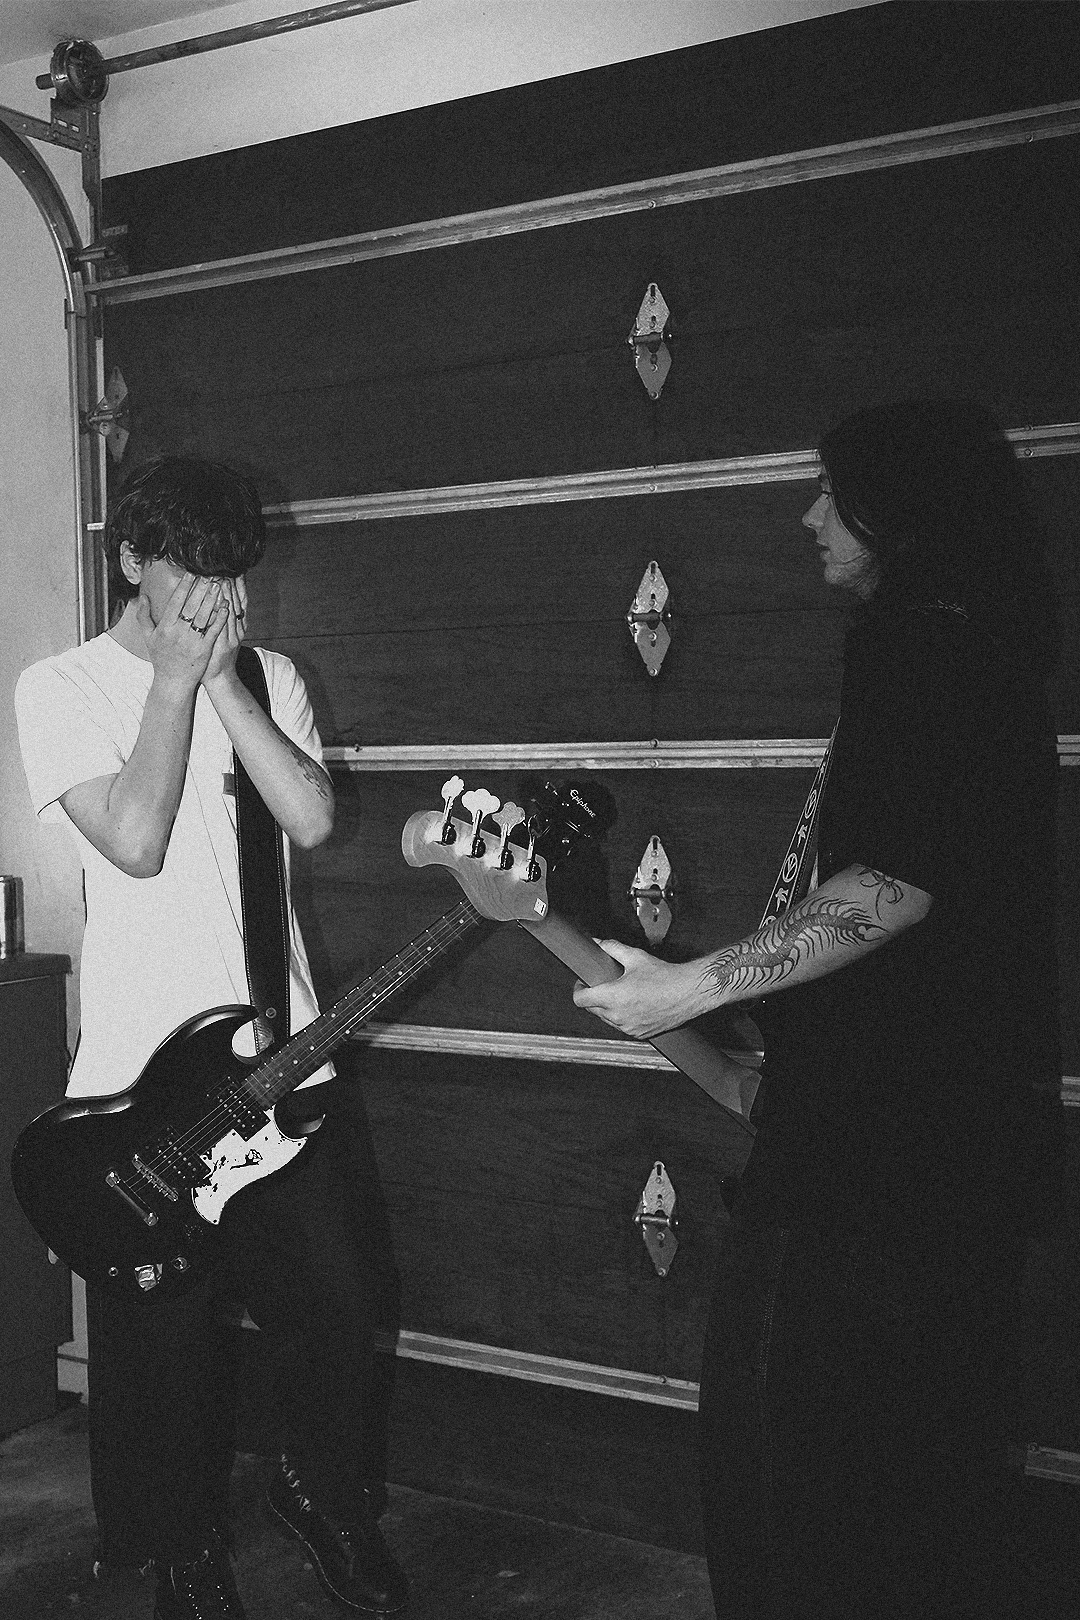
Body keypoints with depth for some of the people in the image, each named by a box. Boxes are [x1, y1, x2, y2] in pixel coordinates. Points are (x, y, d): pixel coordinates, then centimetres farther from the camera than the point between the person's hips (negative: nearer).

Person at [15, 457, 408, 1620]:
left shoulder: (266, 680, 7)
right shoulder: (59, 689, -4)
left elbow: (312, 820, -9)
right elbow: (134, 841, -18)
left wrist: (220, 681, -11)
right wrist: (175, 677, -14)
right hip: (140, 1083, -3)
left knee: (341, 1311, 9)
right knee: (166, 1340, 8)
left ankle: (324, 1495, 37)